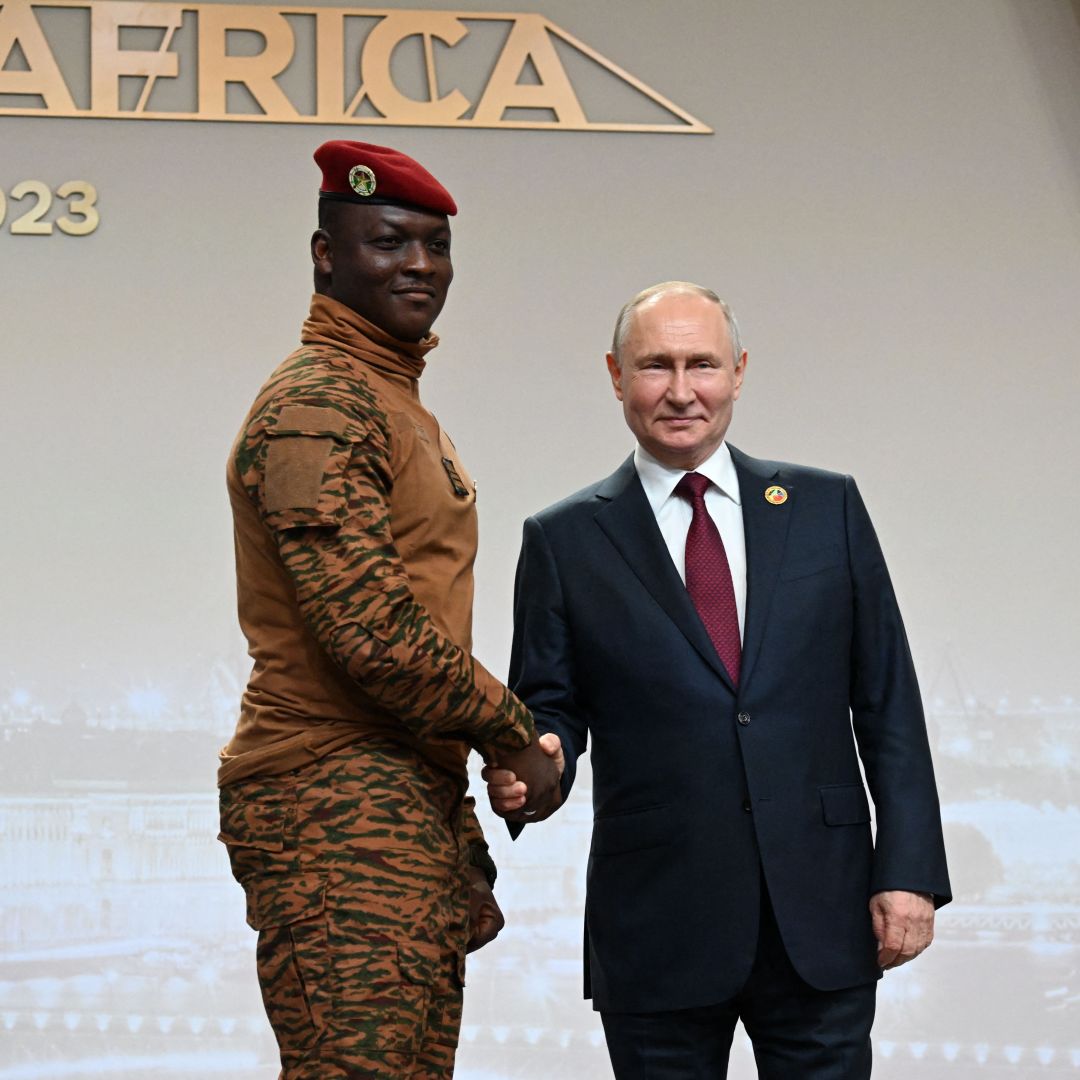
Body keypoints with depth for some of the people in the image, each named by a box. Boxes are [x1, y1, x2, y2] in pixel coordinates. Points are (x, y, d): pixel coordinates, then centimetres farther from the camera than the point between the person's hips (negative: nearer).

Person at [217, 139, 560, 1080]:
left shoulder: (395, 401, 22)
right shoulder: (315, 404, -11)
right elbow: (374, 630, -21)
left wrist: (457, 836, 21)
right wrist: (513, 734, -8)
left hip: (409, 800, 10)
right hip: (337, 814, -10)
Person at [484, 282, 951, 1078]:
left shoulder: (826, 507, 8)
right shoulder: (565, 540, 5)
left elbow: (888, 702, 6)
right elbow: (549, 708, 5)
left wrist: (909, 869, -1)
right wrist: (529, 777, -18)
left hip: (822, 915, 1)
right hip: (657, 926, -1)